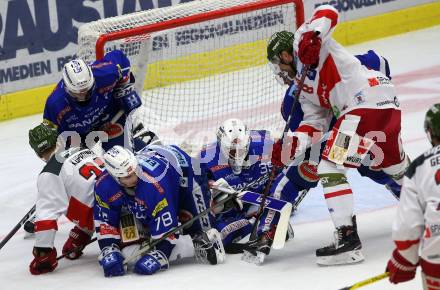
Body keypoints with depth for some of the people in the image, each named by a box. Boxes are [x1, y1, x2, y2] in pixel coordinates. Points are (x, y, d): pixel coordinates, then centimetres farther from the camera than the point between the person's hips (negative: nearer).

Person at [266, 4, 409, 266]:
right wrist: (294, 143, 3)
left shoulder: (302, 42, 6)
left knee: (330, 169, -11)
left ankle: (349, 240, -14)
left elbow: (328, 13, -9)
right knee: (395, 164, 29)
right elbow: (316, 121, 19)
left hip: (370, 98, -10)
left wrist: (312, 36, -27)